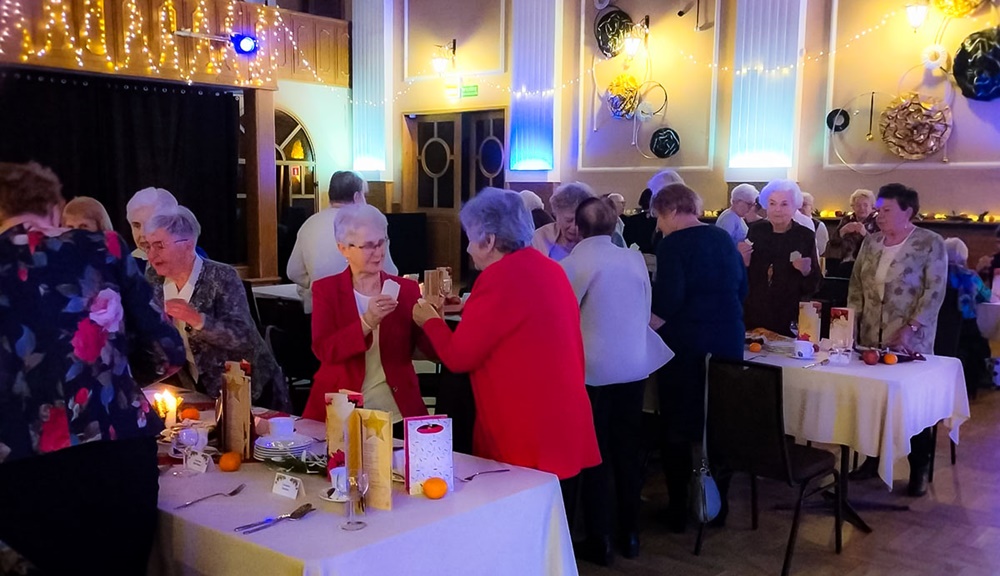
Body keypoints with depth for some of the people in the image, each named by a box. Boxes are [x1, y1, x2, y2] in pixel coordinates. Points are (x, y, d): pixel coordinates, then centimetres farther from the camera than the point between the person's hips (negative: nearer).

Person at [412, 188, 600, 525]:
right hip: (566, 428, 8)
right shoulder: (550, 269, 10)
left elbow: (458, 357, -11)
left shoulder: (500, 278, -16)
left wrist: (430, 321, 6)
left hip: (529, 439, -8)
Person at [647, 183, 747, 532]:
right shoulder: (724, 238, 10)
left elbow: (667, 301, -20)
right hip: (728, 342, 7)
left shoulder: (673, 244, -11)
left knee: (677, 427, 3)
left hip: (686, 345, -7)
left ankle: (678, 510, 8)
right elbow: (741, 287, 17)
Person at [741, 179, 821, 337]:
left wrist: (807, 271, -20)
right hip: (753, 315, 1)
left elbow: (813, 287, -2)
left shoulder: (806, 236, -4)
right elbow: (742, 279, 4)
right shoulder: (755, 230, -1)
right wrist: (743, 261, -13)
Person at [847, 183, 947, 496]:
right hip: (870, 338, 5)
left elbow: (935, 292, -12)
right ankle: (872, 458, 21)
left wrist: (910, 328, -19)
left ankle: (919, 470, 14)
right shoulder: (871, 241, 8)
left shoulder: (931, 243, -7)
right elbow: (856, 284, 12)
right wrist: (852, 323, 4)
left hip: (911, 341, -4)